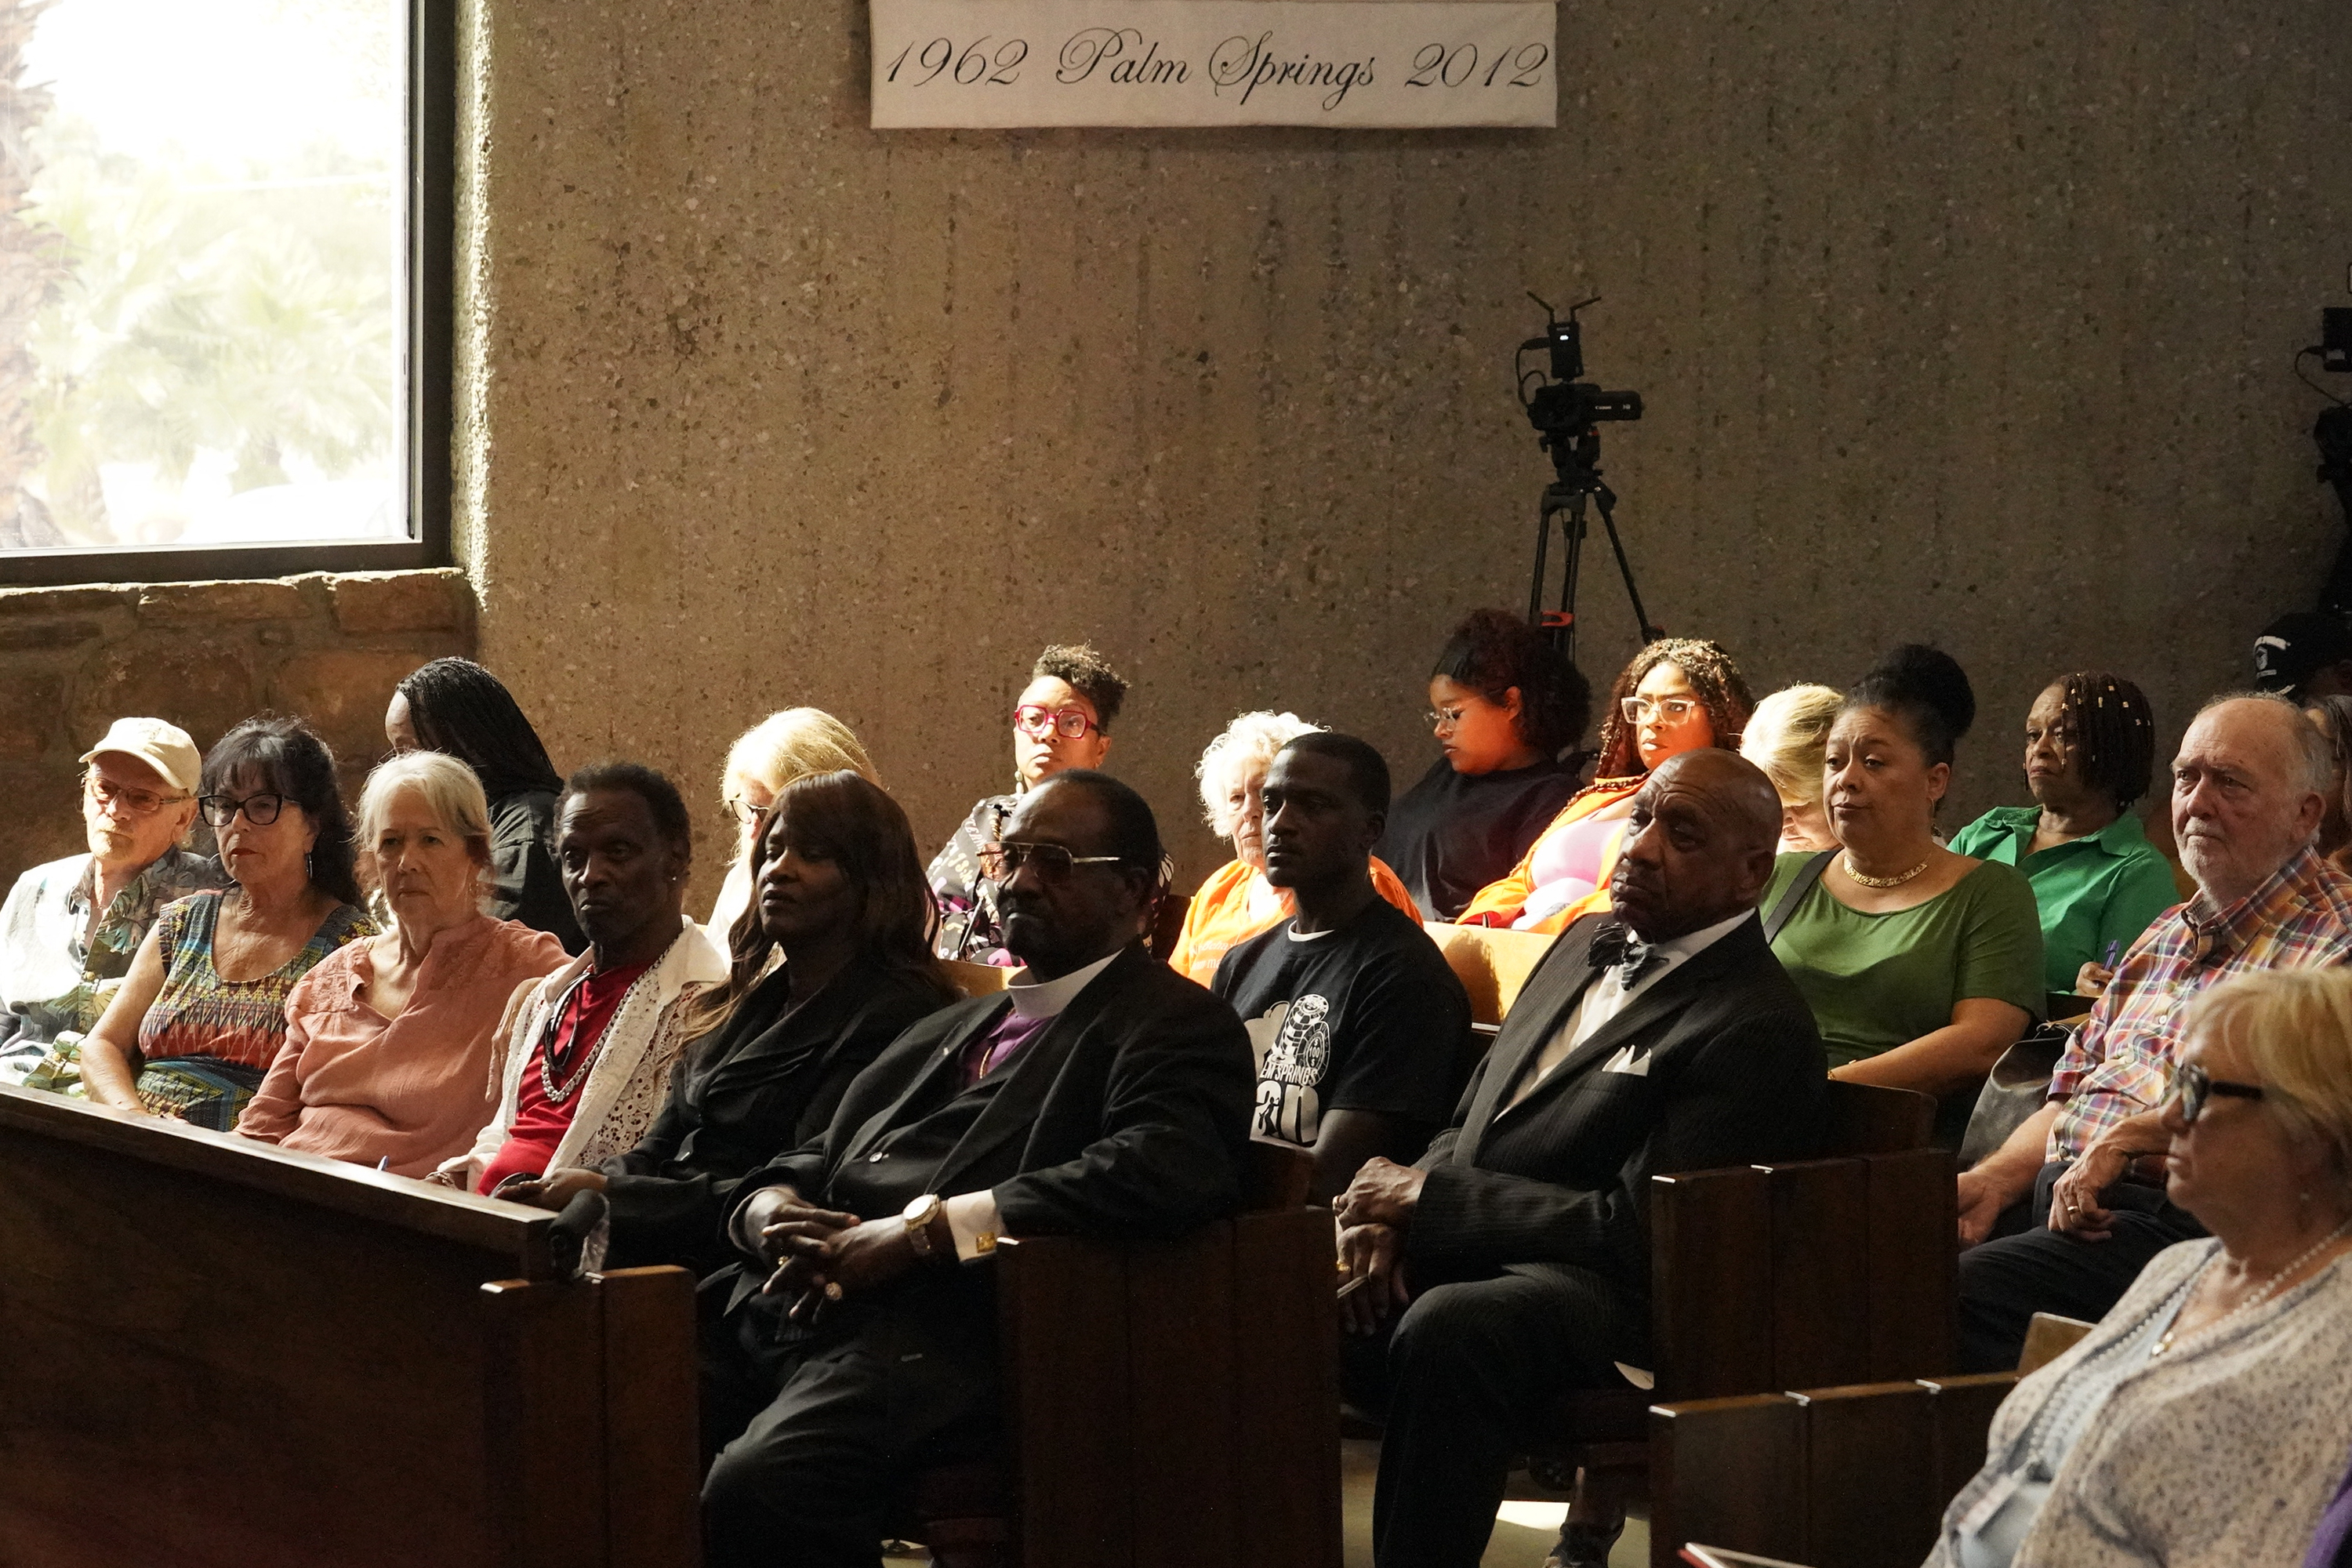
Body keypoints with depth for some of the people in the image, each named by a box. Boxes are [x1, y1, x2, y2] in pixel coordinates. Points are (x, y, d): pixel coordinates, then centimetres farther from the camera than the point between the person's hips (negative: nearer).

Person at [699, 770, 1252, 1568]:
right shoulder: (951, 1029, 32)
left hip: (947, 1332, -7)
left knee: (760, 1482, -36)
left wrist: (920, 1232, -15)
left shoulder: (1180, 1028, 6)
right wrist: (772, 1210, 3)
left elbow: (1161, 1173, -14)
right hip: (785, 1307, 8)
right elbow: (817, 1159, 31)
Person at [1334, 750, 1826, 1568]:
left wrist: (1430, 1196, -11)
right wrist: (1400, 1211, -1)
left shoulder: (1759, 1030, -8)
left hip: (1613, 1302, -8)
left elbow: (1644, 1230, -15)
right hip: (1455, 1261, 8)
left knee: (1445, 1329, -38)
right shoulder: (1586, 943, 19)